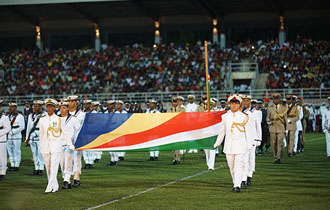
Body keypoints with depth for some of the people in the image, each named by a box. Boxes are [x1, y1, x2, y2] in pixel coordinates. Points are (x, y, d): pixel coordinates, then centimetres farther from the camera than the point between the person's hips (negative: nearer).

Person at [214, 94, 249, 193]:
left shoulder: (244, 117, 3)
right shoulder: (225, 116, 8)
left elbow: (247, 132, 9)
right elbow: (222, 131, 18)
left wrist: (248, 145, 12)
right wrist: (217, 143, 23)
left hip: (240, 145, -3)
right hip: (229, 146, 3)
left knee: (238, 165, -11)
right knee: (231, 166, 8)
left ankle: (237, 186, -16)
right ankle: (236, 183, 22)